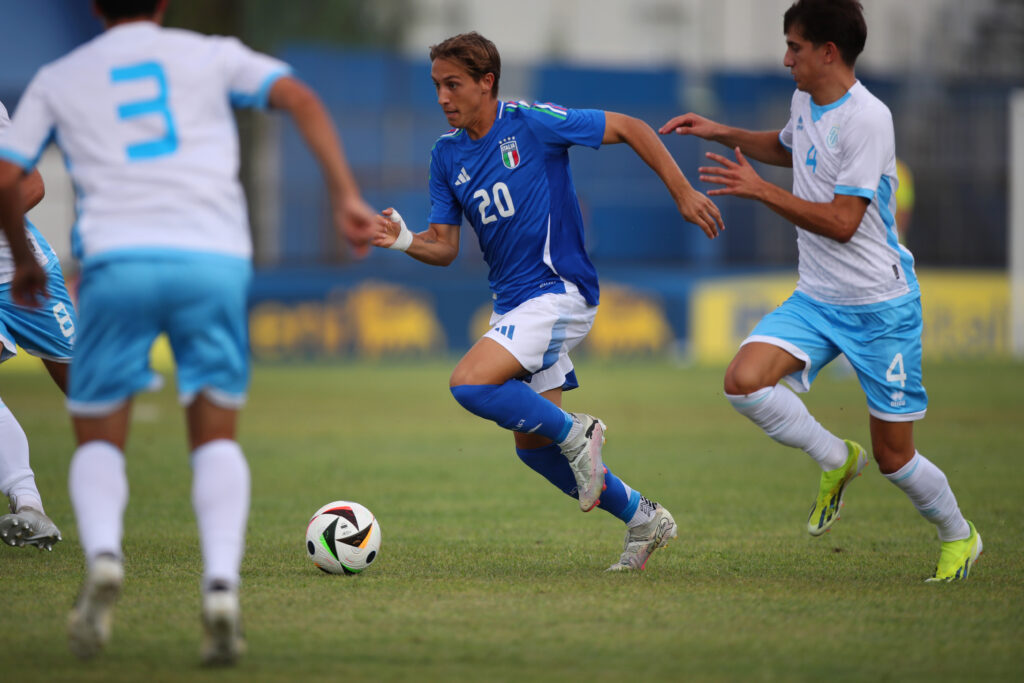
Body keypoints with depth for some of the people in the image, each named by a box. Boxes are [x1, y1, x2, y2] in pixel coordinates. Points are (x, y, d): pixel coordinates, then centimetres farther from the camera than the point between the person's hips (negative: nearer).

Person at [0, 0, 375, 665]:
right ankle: (222, 583, -14)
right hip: (217, 258, 0)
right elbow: (302, 100, 4)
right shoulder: (211, 55, 18)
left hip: (117, 261, 0)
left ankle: (103, 554, -19)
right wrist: (347, 196, 1)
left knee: (99, 440, 13)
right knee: (216, 437, 11)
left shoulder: (57, 80, 19)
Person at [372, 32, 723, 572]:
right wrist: (404, 241, -14)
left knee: (469, 384, -25)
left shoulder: (531, 124, -12)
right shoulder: (447, 154, 7)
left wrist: (682, 193, -8)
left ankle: (575, 433, -5)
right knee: (531, 444, 10)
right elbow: (444, 246, 7)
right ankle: (641, 518, 24)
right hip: (511, 300, 8)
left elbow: (628, 128, -6)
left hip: (557, 291, -8)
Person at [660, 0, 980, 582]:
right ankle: (835, 459, 5)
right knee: (745, 381, -19)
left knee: (894, 457, 1)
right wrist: (721, 133, 20)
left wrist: (761, 190, -23)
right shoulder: (805, 102, 6)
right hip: (816, 298, 7)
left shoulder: (867, 119, -20)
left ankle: (959, 537, 30)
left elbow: (842, 222, -24)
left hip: (881, 306, -7)